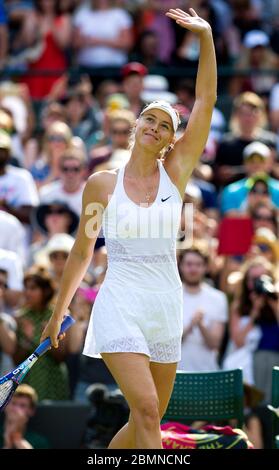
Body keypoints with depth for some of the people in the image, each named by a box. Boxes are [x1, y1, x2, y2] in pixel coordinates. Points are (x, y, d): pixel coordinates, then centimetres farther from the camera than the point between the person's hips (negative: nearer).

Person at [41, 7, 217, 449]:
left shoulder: (176, 173, 4)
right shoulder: (102, 184, 1)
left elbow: (205, 101, -1)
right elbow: (81, 253, 11)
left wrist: (206, 36, -7)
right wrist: (59, 312, 16)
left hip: (166, 310, 4)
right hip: (120, 308, -3)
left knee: (145, 422, 9)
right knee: (146, 409, -21)